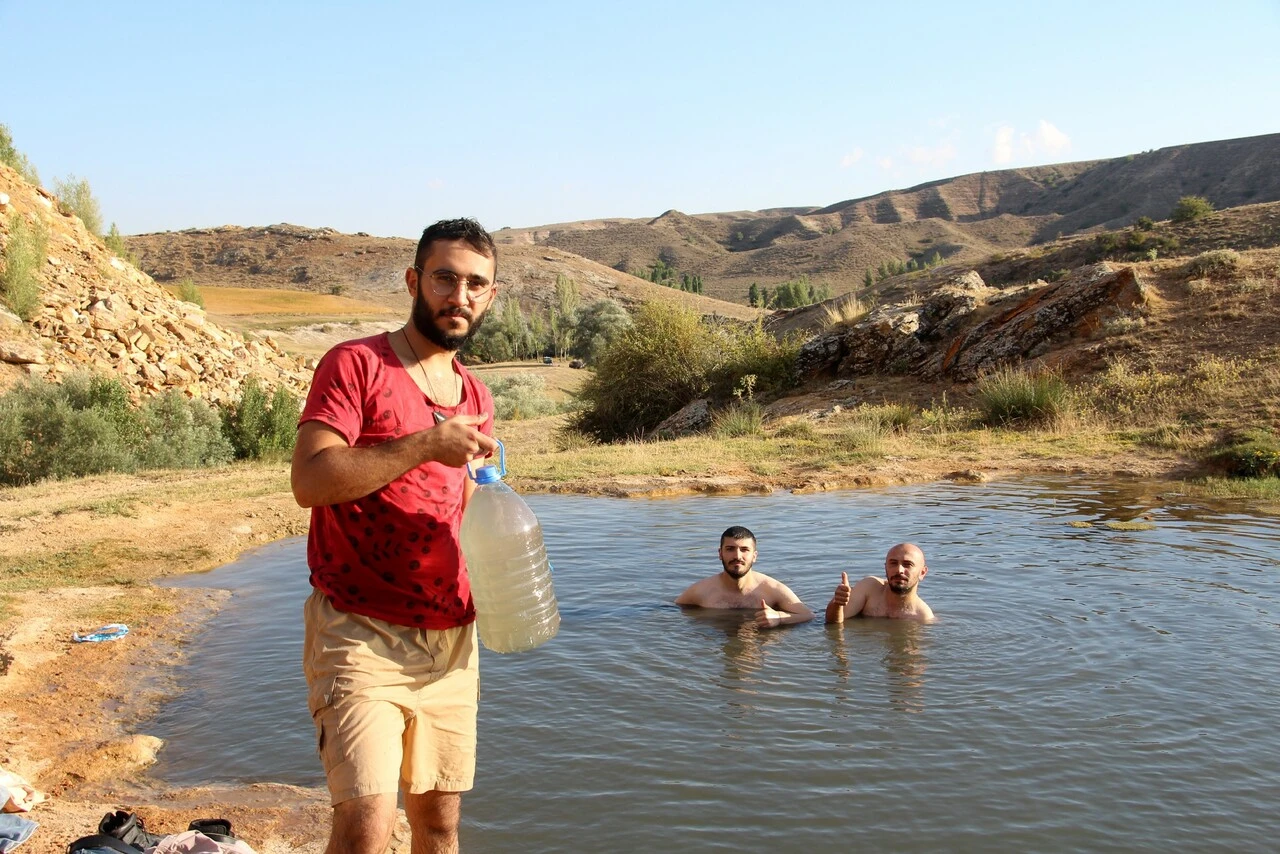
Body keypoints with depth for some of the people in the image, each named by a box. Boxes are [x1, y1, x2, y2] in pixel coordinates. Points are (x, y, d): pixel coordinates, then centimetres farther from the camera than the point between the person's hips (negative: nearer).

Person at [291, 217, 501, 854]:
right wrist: (424, 446, -21)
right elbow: (310, 480, -18)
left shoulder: (476, 398, 15)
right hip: (361, 634, -6)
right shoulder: (355, 365, -6)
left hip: (450, 641, 6)